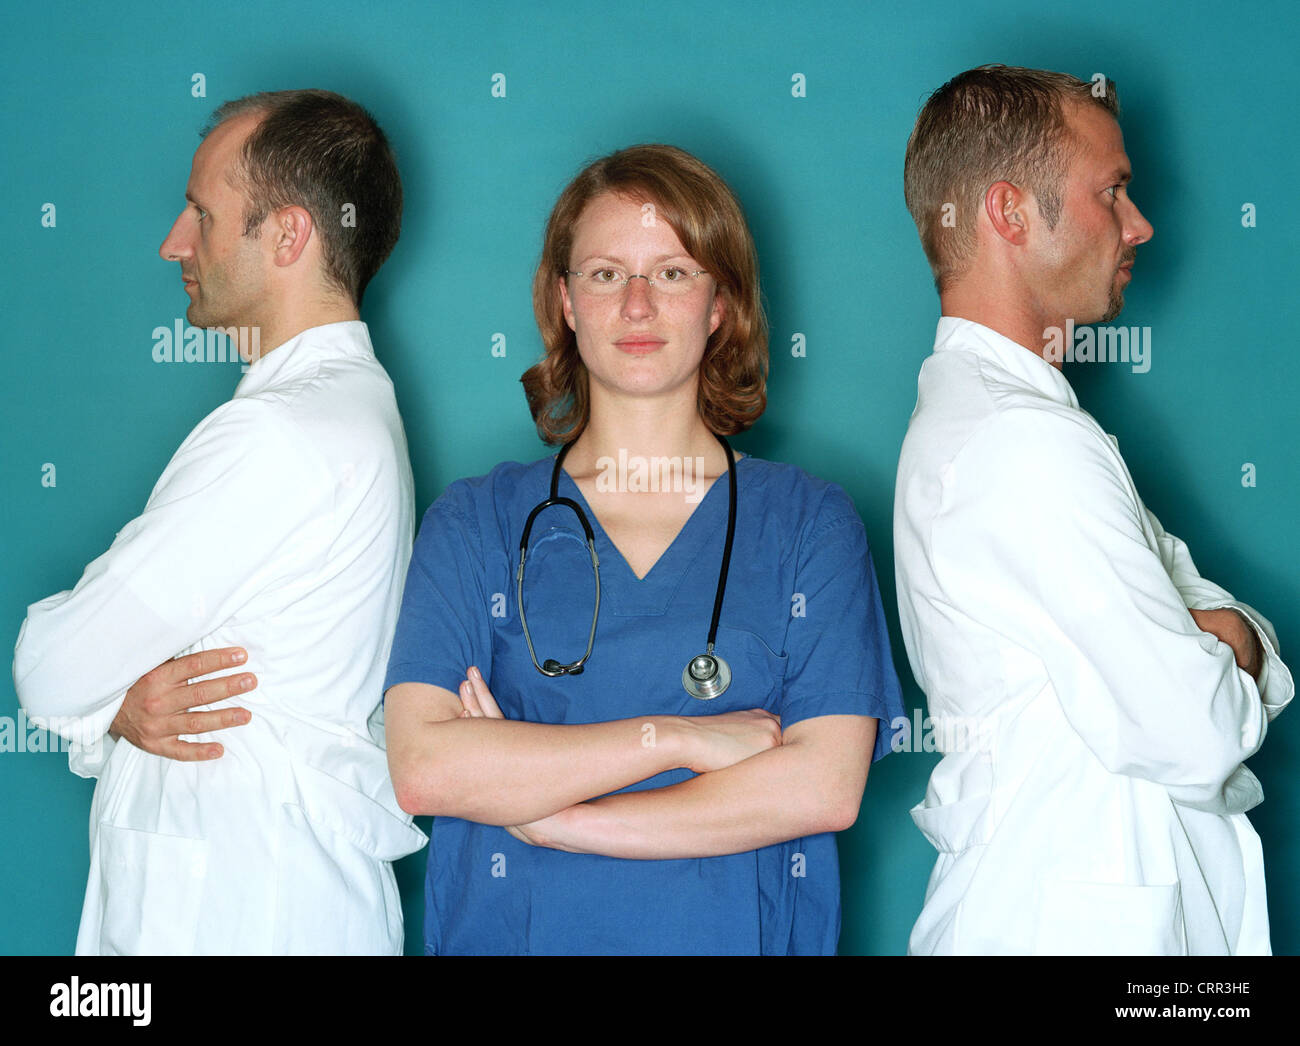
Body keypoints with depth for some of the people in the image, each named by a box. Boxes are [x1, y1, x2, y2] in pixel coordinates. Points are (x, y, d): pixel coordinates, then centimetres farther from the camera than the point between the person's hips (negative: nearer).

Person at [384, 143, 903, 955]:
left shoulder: (812, 522, 1)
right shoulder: (476, 522, 2)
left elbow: (827, 786, -10)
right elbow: (422, 766, -10)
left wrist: (545, 812, -12)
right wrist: (677, 739, -15)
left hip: (738, 934, 0)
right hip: (510, 933, 0)